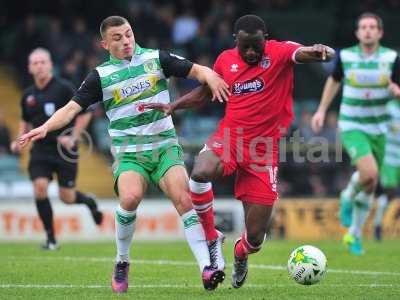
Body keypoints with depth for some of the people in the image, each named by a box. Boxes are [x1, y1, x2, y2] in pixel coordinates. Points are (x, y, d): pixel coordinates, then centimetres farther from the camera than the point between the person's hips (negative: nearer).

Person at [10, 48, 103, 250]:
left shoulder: (64, 88, -8)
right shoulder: (28, 95, 7)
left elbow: (85, 112, -6)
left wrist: (73, 137, -14)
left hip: (64, 150, -4)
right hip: (40, 150, 4)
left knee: (66, 197, -1)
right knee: (40, 188, -17)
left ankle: (89, 202, 36)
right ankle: (50, 237, -5)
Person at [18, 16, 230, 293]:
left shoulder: (156, 59, 5)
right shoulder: (101, 76, 4)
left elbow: (195, 70, 5)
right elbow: (72, 107, 1)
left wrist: (210, 77, -18)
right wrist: (45, 127, -15)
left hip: (165, 147, 1)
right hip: (128, 153, -1)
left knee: (184, 199, -20)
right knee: (130, 197, -28)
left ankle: (207, 268, -20)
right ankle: (122, 262, -6)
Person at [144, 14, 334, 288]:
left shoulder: (280, 53, -6)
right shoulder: (226, 60, 5)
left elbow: (305, 53, -26)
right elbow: (203, 93, 20)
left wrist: (321, 52, -50)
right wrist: (172, 107, 5)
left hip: (264, 149, -2)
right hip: (229, 138, 2)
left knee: (255, 237, -1)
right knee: (201, 173, -36)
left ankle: (240, 256, 40)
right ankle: (212, 239, -12)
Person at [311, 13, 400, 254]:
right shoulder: (345, 56, -7)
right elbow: (334, 81, 12)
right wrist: (322, 111, 13)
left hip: (378, 129, 3)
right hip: (352, 127, -3)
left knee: (370, 186, 10)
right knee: (369, 174, -26)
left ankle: (354, 234, 29)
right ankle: (348, 198, 7)